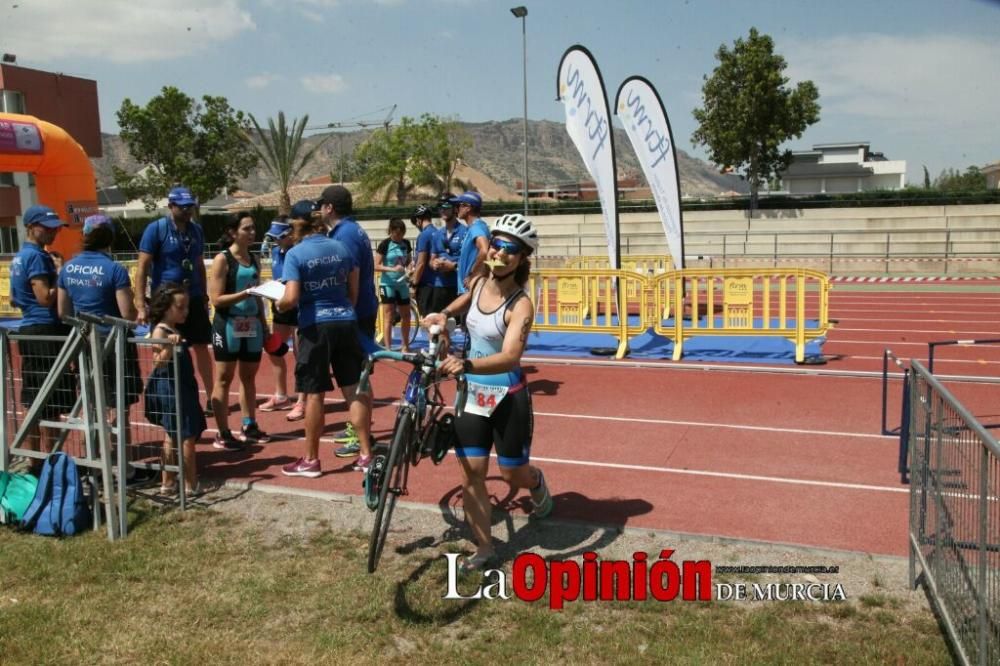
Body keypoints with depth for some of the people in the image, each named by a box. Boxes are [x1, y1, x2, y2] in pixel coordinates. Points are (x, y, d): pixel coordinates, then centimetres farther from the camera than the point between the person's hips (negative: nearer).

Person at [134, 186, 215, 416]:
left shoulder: (196, 230, 6)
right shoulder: (156, 229, -9)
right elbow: (142, 268, -12)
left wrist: (204, 295, 16)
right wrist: (140, 306, -18)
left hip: (194, 299, 5)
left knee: (202, 348, 8)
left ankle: (210, 398, 18)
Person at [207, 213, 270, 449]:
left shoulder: (254, 259, 11)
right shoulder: (222, 259, -8)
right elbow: (216, 299, -14)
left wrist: (263, 324, 11)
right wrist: (244, 294, -24)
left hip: (252, 325, 6)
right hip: (228, 325, -6)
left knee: (249, 377, 12)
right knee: (223, 379, 0)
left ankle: (249, 427, 21)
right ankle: (222, 434, 4)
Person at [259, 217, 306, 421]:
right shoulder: (276, 251, 7)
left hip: (300, 308, -9)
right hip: (281, 307, 9)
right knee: (274, 350, 16)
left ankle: (302, 403, 8)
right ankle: (281, 397, 31)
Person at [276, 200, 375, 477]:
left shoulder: (295, 254, -8)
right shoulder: (341, 248, 7)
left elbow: (291, 299, -16)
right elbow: (354, 291, 10)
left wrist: (279, 305, 5)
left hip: (315, 326, -4)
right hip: (346, 323, 5)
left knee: (314, 393, 3)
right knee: (355, 389, 8)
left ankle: (311, 460, 14)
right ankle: (366, 454, 13)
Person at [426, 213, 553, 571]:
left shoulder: (520, 305, -22)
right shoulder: (478, 282, -3)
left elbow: (510, 357, -37)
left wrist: (466, 364, -53)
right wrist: (444, 313, 1)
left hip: (508, 396, -5)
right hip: (472, 392, 5)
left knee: (513, 474, 10)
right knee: (471, 474, 2)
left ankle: (537, 482, 47)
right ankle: (484, 547, 16)